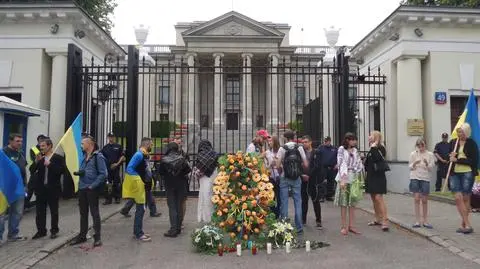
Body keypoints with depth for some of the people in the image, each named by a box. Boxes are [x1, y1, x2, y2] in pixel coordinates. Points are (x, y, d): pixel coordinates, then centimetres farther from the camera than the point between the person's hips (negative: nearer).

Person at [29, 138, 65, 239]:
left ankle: (54, 230, 18)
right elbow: (32, 170, 4)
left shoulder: (58, 158, -6)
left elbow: (62, 170, -17)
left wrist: (50, 164, -21)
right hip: (41, 188, 4)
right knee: (40, 211, 10)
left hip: (53, 189, -4)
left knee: (54, 211, 7)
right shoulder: (39, 157, 7)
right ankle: (41, 231, 20)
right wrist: (36, 161, -11)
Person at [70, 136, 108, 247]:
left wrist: (92, 185, -18)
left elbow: (103, 174, -17)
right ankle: (82, 235, 27)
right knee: (83, 213, 15)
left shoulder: (98, 157, -12)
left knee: (94, 213, 2)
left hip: (92, 189, -7)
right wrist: (78, 172, 1)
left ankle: (97, 237, 11)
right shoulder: (84, 157, 12)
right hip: (82, 188, 7)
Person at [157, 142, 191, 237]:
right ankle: (178, 228, 16)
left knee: (172, 206, 2)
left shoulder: (164, 160, -10)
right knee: (179, 206, 11)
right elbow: (188, 169, -4)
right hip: (181, 185, 2)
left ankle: (173, 229, -3)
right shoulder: (182, 159, -7)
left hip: (169, 185, -1)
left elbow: (160, 172, -1)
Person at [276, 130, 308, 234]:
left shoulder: (282, 149, -6)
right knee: (298, 202, 8)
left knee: (284, 203, 6)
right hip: (297, 178, 1)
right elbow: (305, 164, -2)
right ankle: (299, 227, 11)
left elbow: (277, 164, -10)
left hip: (285, 178, -1)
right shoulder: (299, 148, -2)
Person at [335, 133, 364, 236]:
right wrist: (342, 179, -20)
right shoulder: (341, 149, -2)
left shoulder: (355, 150, 11)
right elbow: (341, 164, -11)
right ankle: (344, 227, 6)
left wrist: (359, 178, 2)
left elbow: (359, 163, 11)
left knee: (352, 204, 6)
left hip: (354, 179, 4)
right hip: (344, 178, -4)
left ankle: (351, 226, 13)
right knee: (343, 204, 0)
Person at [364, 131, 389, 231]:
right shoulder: (371, 149, 14)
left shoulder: (380, 148, -9)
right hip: (371, 177, 9)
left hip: (378, 177, -9)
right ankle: (378, 219, 22)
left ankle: (385, 221, -14)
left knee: (378, 198, -14)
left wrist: (374, 148, -23)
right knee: (373, 198, 12)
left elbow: (378, 159, -27)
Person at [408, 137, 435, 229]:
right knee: (416, 199, -2)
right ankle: (418, 221, 4)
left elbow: (431, 168, 0)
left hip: (425, 178, 0)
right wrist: (414, 164, -16)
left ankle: (424, 221, 18)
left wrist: (427, 164, -20)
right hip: (415, 178, 0)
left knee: (424, 200, 6)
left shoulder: (430, 154, 1)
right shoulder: (413, 154, 2)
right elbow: (410, 167, 4)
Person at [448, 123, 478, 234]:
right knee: (458, 198, -6)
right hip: (455, 174, 3)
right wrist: (451, 156, -6)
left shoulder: (472, 144, -2)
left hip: (468, 173, -3)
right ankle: (467, 225, -2)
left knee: (465, 198, 3)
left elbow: (474, 160, -9)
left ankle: (463, 224, 12)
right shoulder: (453, 142, 7)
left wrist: (458, 160, -15)